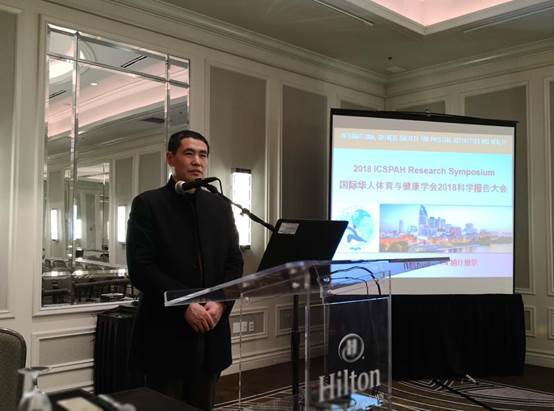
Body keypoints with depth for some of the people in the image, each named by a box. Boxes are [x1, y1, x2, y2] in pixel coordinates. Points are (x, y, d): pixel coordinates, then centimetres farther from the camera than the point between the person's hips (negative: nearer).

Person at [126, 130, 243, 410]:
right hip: (165, 334, -4)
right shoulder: (147, 204, -3)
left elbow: (234, 262, 7)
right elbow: (141, 268, -11)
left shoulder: (220, 206, 11)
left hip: (211, 333, 4)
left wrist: (220, 303, -10)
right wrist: (185, 305, -17)